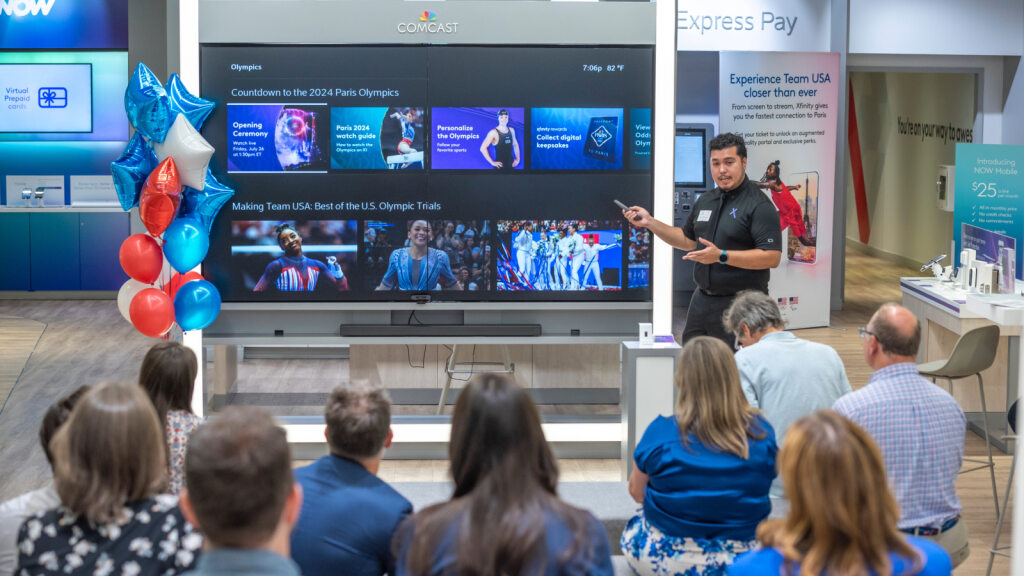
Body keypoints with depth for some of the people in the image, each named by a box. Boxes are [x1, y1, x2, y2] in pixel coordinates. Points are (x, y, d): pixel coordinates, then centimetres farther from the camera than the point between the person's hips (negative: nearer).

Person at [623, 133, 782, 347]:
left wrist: (721, 256, -25)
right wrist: (649, 222, 17)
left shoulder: (759, 205, -12)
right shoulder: (705, 201, 14)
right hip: (702, 301, 8)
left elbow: (772, 257, -20)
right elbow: (689, 240, 27)